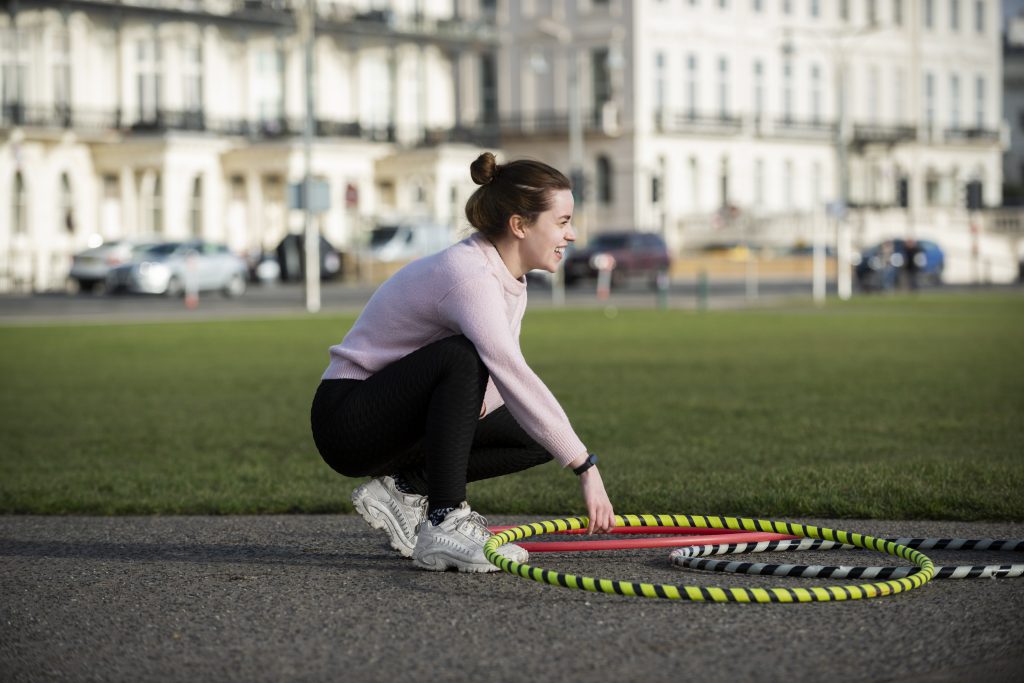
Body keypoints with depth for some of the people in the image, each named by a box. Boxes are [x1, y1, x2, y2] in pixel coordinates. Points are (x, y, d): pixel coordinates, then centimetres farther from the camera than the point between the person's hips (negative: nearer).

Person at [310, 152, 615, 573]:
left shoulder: (509, 277, 4)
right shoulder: (470, 277, -26)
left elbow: (505, 372, 9)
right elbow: (514, 378, -36)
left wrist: (478, 397, -16)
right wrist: (585, 466, -36)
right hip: (346, 418, -9)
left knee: (539, 436, -1)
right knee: (462, 357, -34)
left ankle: (406, 490, 3)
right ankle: (444, 526, -28)